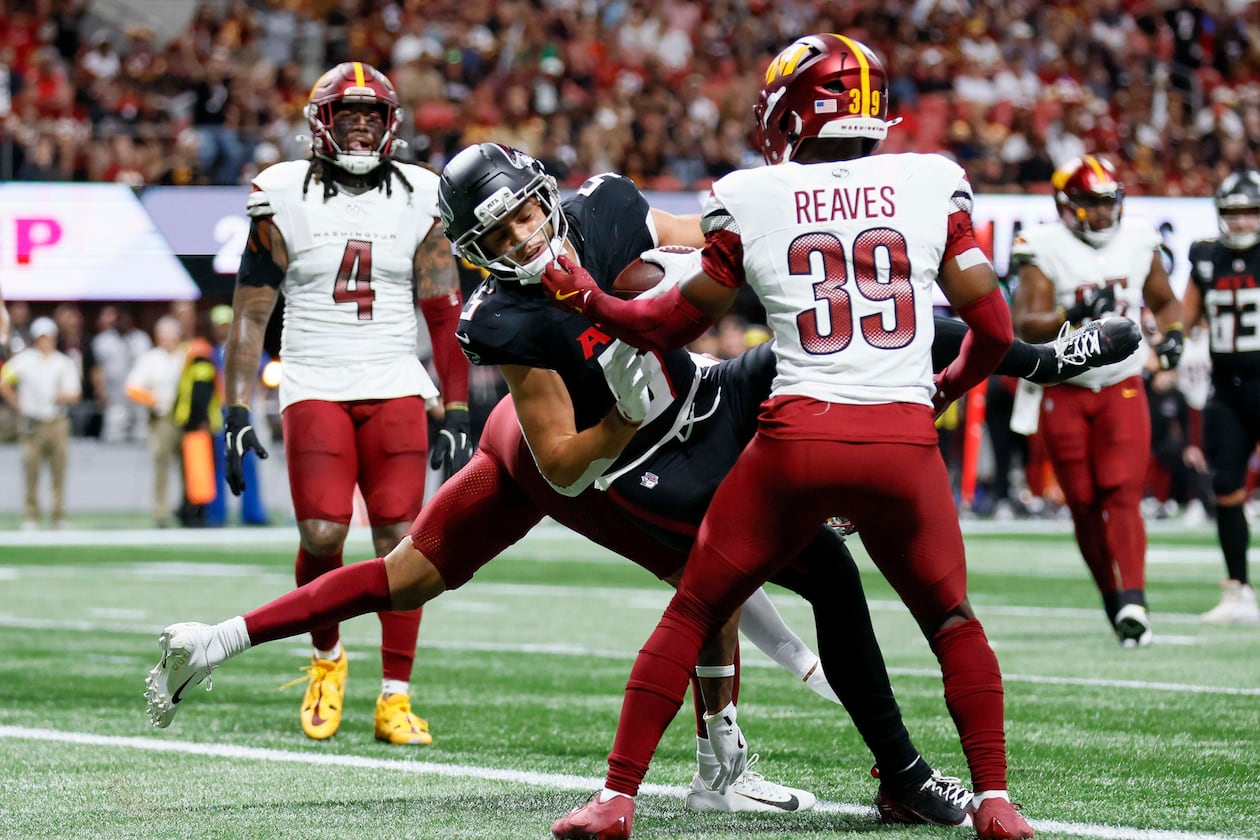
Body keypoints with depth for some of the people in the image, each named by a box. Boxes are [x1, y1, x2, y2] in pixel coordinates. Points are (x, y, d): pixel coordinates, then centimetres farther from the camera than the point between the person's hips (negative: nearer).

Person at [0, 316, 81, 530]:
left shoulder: (64, 363, 9)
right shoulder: (23, 360, 5)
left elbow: (74, 395, 4)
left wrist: (64, 395, -17)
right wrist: (19, 406, 4)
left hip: (57, 422, 1)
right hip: (32, 422, -1)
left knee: (59, 471, 1)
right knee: (31, 472, -2)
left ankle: (59, 518, 7)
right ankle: (31, 518, 4)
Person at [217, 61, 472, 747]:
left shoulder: (418, 200, 6)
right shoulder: (284, 200, 2)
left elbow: (446, 317, 8)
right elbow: (250, 313, 4)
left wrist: (457, 415, 3)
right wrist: (237, 416, -1)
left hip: (395, 388, 1)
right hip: (315, 387, -1)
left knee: (400, 539, -7)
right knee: (322, 534, -15)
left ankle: (396, 698, -1)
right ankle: (326, 658, 14)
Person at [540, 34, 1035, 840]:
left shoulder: (751, 200, 5)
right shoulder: (934, 185, 7)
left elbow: (676, 324, 18)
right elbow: (995, 328, 9)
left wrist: (585, 297, 34)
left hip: (797, 437, -1)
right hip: (904, 441, 1)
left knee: (692, 616, 14)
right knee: (952, 621, 22)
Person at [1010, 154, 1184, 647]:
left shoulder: (1138, 241, 3)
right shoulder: (1045, 251, -10)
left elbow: (1164, 300, 19)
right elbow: (1025, 325, -19)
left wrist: (1172, 333, -2)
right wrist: (1074, 315, -35)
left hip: (1122, 388, 1)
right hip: (1064, 392, -1)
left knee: (1122, 495, -14)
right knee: (1084, 504, 4)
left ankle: (1131, 602, -23)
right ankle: (1114, 598, 19)